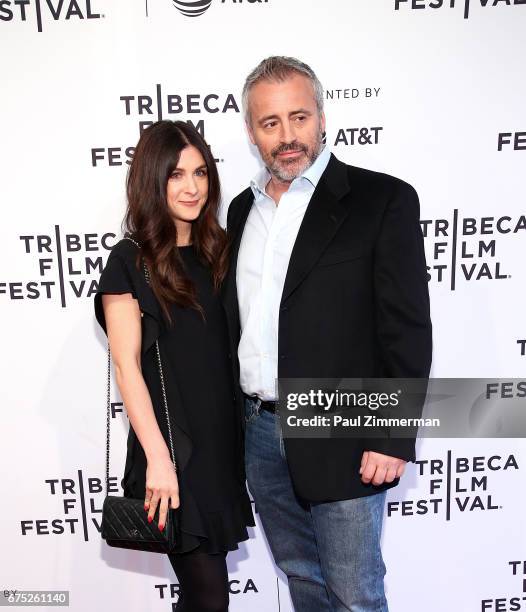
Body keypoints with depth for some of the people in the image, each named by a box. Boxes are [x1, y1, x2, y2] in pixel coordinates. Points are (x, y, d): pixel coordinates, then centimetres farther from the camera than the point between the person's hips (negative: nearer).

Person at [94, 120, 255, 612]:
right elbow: (127, 366, -11)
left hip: (223, 438, 5)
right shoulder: (130, 260, -7)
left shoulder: (215, 250, 9)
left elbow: (225, 350, 10)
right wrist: (158, 458, -16)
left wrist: (246, 427, 6)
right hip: (173, 445, -5)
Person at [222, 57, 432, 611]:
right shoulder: (242, 208, 9)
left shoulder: (382, 199, -8)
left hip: (341, 440, -5)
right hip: (259, 430, 6)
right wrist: (235, 414, 12)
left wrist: (393, 437, -13)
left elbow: (407, 327, -11)